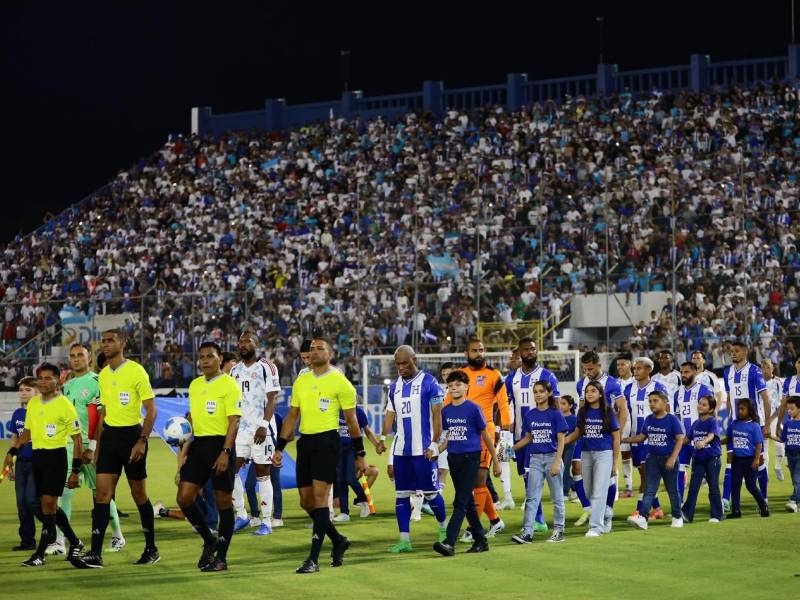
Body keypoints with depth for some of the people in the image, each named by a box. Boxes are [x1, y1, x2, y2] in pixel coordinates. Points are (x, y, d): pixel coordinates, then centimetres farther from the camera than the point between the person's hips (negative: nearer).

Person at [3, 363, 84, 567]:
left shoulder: (64, 405, -9)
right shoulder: (33, 403, 10)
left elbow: (77, 439, -7)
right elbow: (27, 432, 23)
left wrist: (75, 471, -10)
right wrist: (12, 451, 11)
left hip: (56, 457, -7)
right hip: (36, 456, 7)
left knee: (48, 503, -11)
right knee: (49, 506, 9)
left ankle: (40, 554, -9)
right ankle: (74, 542, 26)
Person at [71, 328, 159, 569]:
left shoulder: (136, 371, -8)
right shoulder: (103, 375, 11)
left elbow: (151, 409, -10)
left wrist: (142, 441, -17)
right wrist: (98, 446, 16)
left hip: (132, 434, -5)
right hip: (110, 435, 5)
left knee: (139, 493, 3)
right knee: (102, 492, -5)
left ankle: (151, 549, 18)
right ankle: (95, 554, -10)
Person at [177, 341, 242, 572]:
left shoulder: (229, 384, -8)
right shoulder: (195, 385, 14)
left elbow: (234, 421, -14)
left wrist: (225, 452, -22)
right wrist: (186, 447, 15)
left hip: (220, 445, -7)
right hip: (199, 445, 7)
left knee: (223, 502, 1)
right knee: (184, 497, -2)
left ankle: (221, 557, 8)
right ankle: (209, 540, 17)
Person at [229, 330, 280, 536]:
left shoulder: (266, 367, -5)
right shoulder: (235, 370, 13)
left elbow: (272, 399, -10)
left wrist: (264, 425, -18)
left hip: (261, 429, -6)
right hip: (239, 428, 6)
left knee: (262, 474, -2)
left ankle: (266, 522, 3)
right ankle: (241, 516, 10)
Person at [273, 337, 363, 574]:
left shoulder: (340, 382, -3)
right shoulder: (301, 381, 13)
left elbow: (351, 420, 0)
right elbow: (291, 417, 19)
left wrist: (359, 454, 1)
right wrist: (279, 448, 13)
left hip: (327, 441, -6)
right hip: (305, 442, 6)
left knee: (319, 496, -13)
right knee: (306, 501, 7)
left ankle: (313, 559, -14)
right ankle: (338, 540, 29)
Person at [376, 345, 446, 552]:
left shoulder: (429, 382, -7)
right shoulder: (395, 386, 12)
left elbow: (437, 416, -8)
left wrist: (434, 444, -13)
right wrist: (383, 438, 2)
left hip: (423, 449, -6)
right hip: (400, 449, 6)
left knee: (430, 492, 0)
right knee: (402, 494, 4)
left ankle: (443, 527, 25)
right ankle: (404, 540, 6)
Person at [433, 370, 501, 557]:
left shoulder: (473, 409, -8)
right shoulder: (446, 411, 8)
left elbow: (485, 436, -1)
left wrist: (496, 462, 3)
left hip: (470, 458, -6)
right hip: (453, 458, 6)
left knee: (461, 501, -12)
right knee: (468, 502, 11)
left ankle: (449, 543, -20)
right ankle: (480, 541, 20)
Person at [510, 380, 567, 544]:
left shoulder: (555, 414, -6)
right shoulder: (530, 415, 6)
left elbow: (561, 440, -8)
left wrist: (557, 463, -15)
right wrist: (511, 448, 3)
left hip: (552, 457, -4)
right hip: (535, 459, 4)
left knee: (557, 497, 6)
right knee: (532, 497, -2)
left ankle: (558, 530, 15)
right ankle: (527, 532, -7)